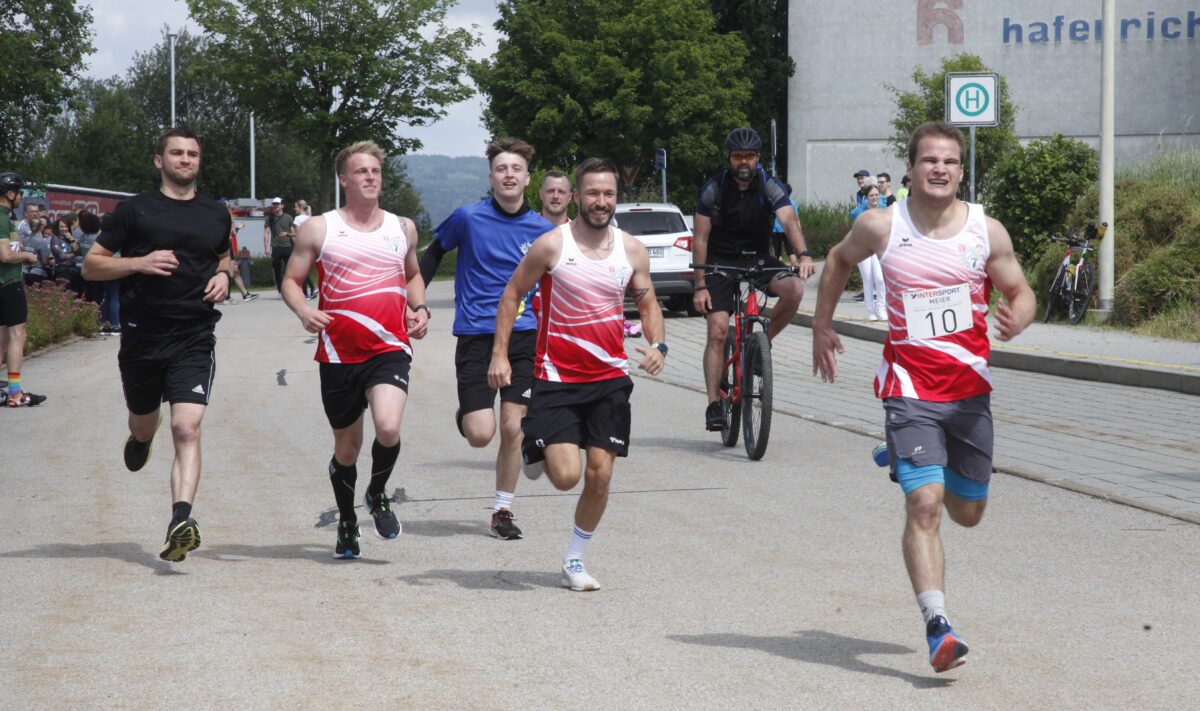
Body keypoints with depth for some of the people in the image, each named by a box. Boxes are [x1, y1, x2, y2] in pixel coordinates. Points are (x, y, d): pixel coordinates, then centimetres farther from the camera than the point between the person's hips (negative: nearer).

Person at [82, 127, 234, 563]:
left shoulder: (216, 215, 11)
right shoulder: (136, 210, 1)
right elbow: (91, 266, 2)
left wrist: (224, 276, 6)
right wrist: (139, 263, -14)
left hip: (194, 339, 0)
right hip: (142, 335, 0)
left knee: (187, 428, -18)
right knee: (144, 424, 17)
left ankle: (180, 521, -27)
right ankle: (139, 440, 56)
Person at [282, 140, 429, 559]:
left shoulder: (403, 228, 11)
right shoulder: (318, 229, 1)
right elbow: (291, 281, 5)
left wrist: (419, 309, 8)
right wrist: (304, 311, -16)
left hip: (389, 348, 1)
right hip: (338, 352, 0)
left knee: (388, 428, -24)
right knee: (346, 449, 9)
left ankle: (377, 494, 7)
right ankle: (347, 522, 34)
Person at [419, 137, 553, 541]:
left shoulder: (541, 230, 2)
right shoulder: (469, 218, -5)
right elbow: (433, 254, 12)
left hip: (523, 338, 2)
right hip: (475, 337, -2)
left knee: (512, 428, -2)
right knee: (481, 434, -11)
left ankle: (503, 511, 13)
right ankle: (464, 415, 26)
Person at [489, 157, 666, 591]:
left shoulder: (632, 250, 3)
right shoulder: (552, 245, -8)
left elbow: (648, 304, 13)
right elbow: (512, 295, 1)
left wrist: (657, 345, -7)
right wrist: (499, 354, -5)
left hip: (609, 379, 3)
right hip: (558, 378, -3)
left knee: (599, 474, -1)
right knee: (565, 476, -12)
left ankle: (574, 561, 17)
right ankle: (536, 448, 25)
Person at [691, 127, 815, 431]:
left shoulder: (771, 187, -8)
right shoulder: (713, 189, -9)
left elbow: (789, 222, -23)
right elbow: (700, 240, -8)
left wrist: (803, 255, -43)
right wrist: (700, 286, -16)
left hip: (758, 259, 1)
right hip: (721, 261, -1)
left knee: (794, 289, -27)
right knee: (717, 331, -14)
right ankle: (714, 406, -9)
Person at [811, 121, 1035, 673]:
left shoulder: (987, 232, -3)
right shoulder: (881, 226, -5)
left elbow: (1020, 292, 7)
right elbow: (838, 260, 15)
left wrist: (1016, 321, -16)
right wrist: (821, 326, 16)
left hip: (969, 388, 3)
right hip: (909, 386, -3)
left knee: (968, 513, 16)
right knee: (924, 505, -19)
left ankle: (906, 463, 48)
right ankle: (937, 627, -22)